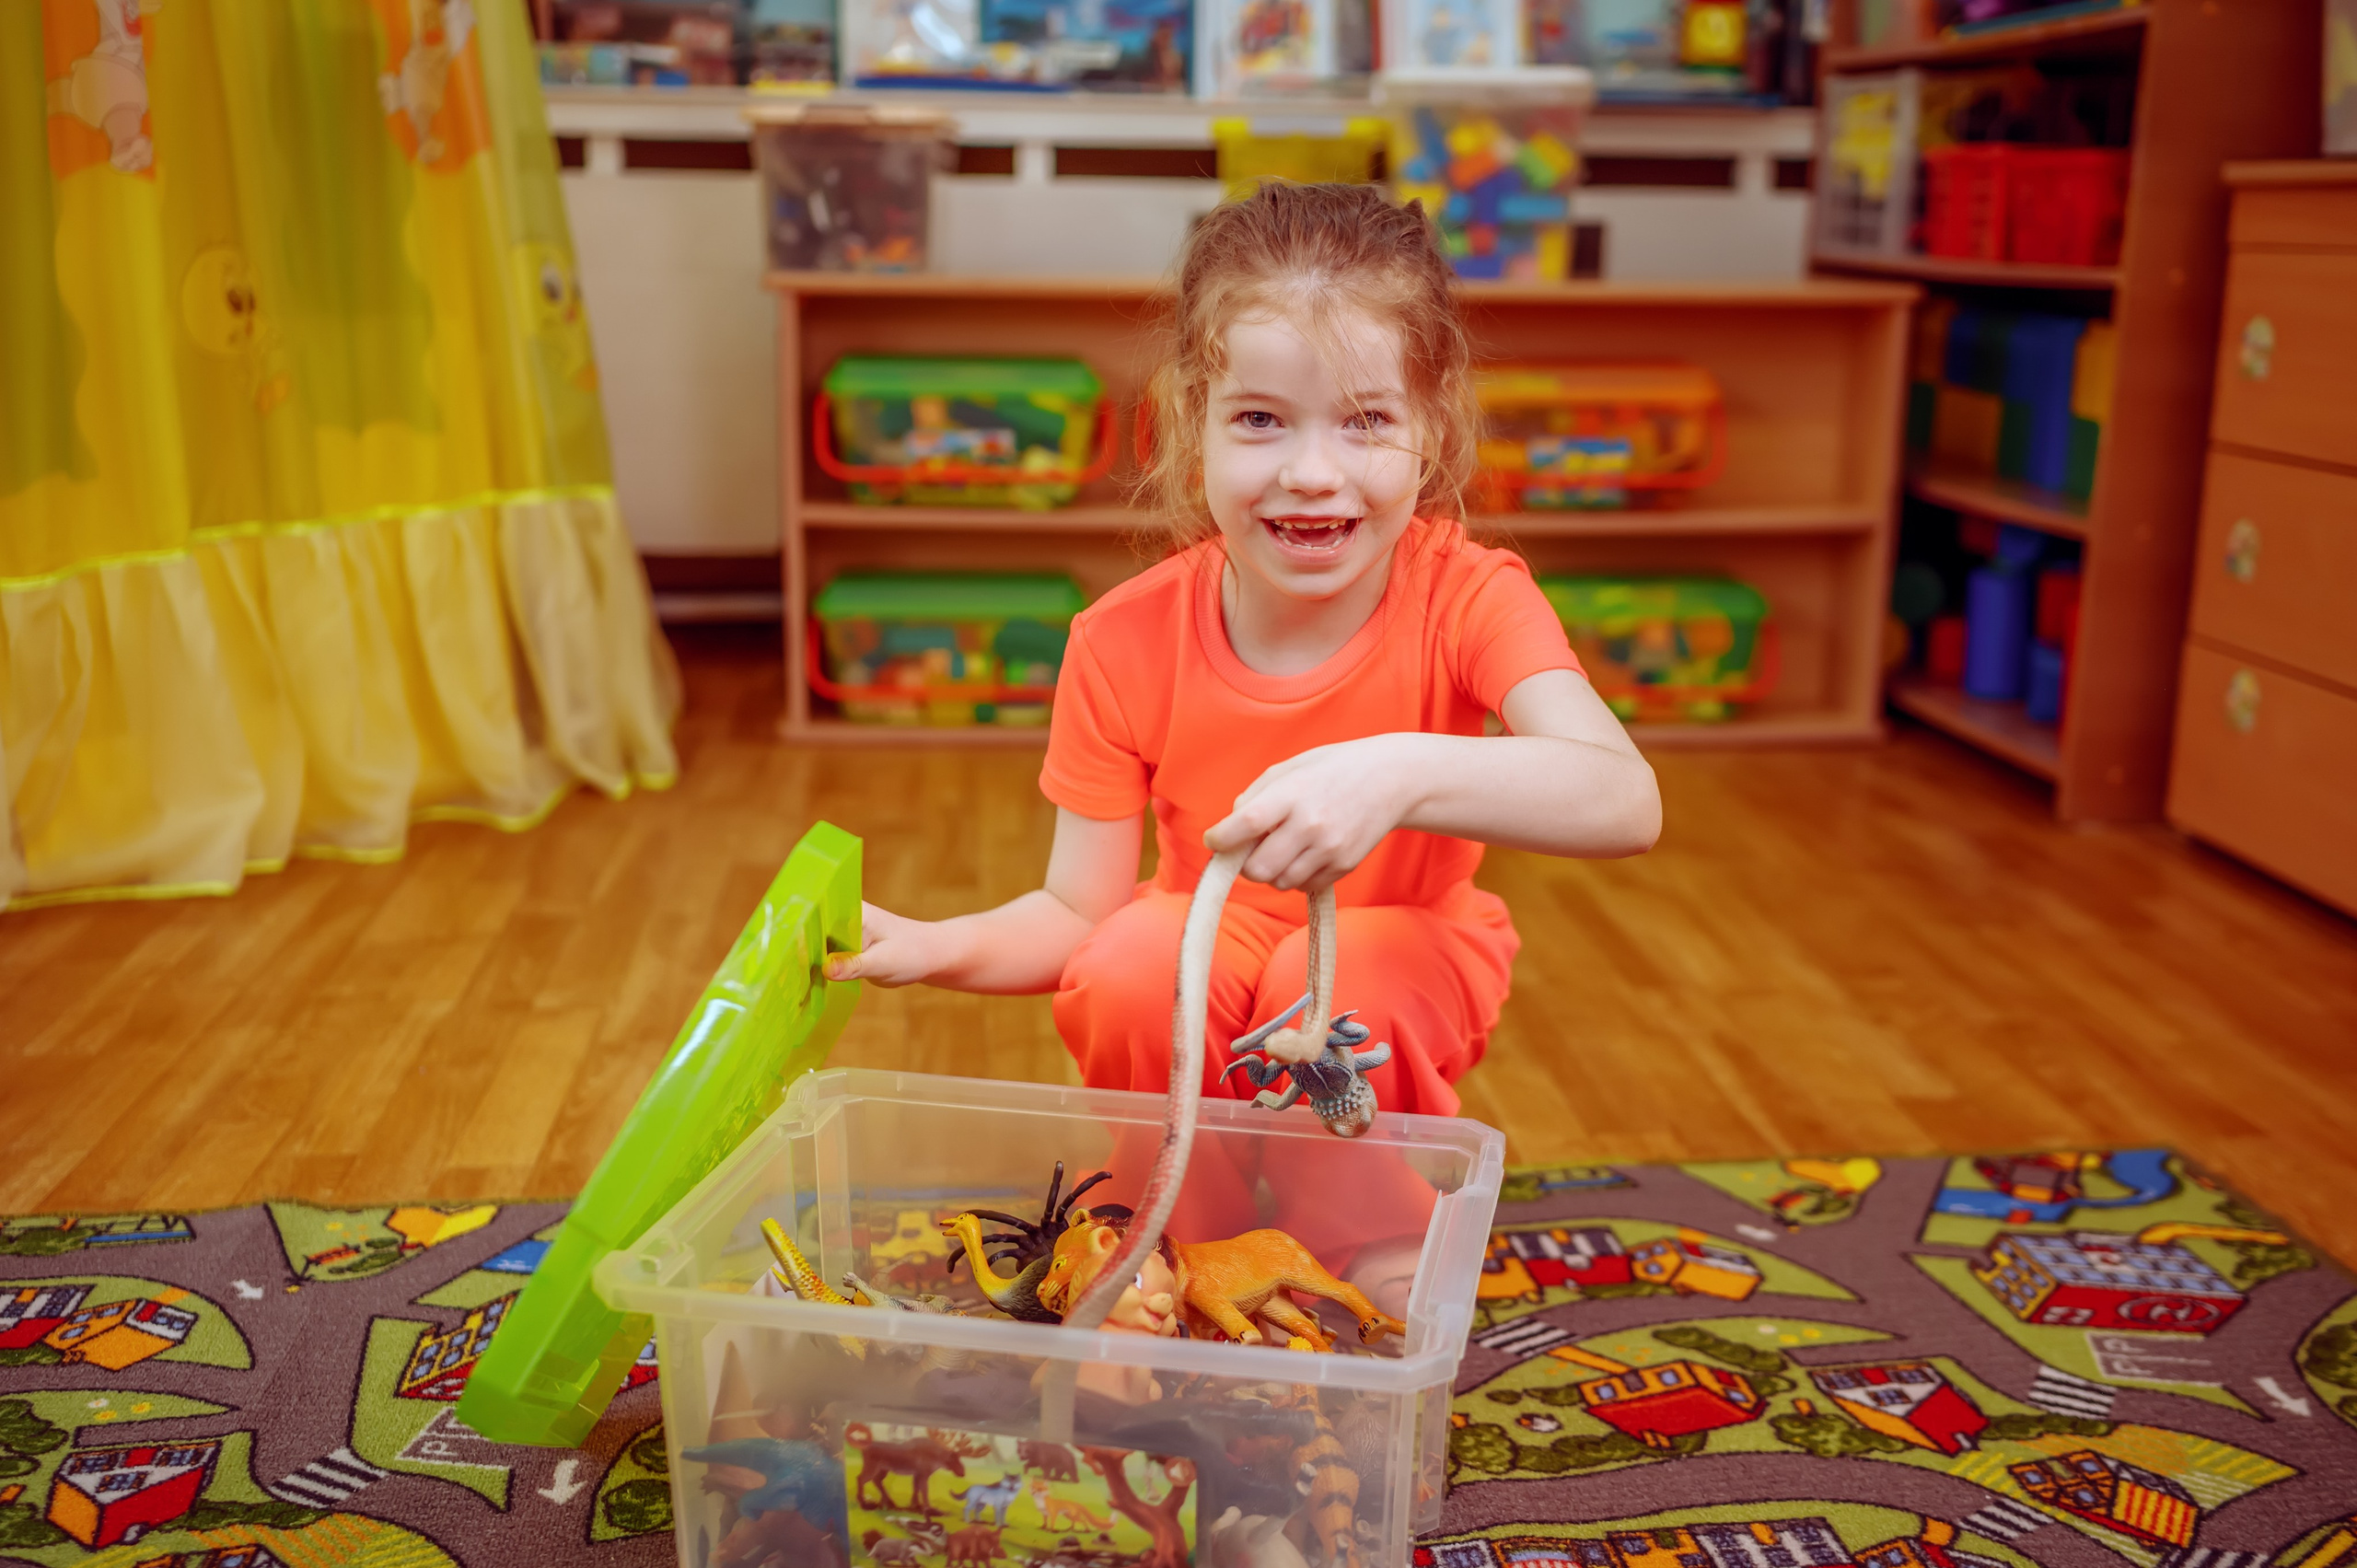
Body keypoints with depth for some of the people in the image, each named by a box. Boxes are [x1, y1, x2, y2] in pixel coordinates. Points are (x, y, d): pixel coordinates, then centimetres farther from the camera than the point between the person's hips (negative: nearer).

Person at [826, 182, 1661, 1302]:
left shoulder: (1467, 599, -23)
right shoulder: (1125, 643, -18)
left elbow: (1625, 804, -40)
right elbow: (1077, 913, -14)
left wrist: (1403, 772, -56)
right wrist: (941, 946, -35)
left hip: (1403, 957, -1)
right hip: (1206, 966, 2)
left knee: (1343, 984, -35)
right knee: (1133, 970, -31)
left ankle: (1379, 1248, -5)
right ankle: (1202, 1243, -4)